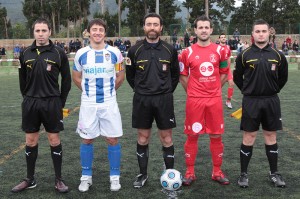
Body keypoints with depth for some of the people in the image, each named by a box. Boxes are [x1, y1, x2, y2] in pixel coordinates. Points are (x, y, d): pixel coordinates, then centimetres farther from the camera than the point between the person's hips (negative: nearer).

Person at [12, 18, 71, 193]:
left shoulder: (58, 53, -3)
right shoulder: (25, 53, 5)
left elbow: (66, 79, 1)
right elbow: (22, 79, 13)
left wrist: (61, 102, 1)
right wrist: (28, 97, 9)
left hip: (52, 103, -3)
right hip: (30, 103, 3)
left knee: (54, 140, 3)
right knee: (31, 141, 9)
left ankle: (59, 180, 14)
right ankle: (30, 179, 22)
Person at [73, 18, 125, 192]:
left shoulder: (114, 52, -2)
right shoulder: (81, 54, 0)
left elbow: (120, 76, 10)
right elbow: (76, 77, 13)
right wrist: (88, 91, 12)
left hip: (109, 103, -1)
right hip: (88, 104, 1)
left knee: (113, 139, 2)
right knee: (87, 140, 7)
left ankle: (115, 177, 16)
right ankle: (86, 177, 21)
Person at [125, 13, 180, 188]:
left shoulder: (170, 50, 0)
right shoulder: (135, 50, -1)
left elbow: (175, 74, 11)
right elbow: (130, 75, 10)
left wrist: (167, 91, 7)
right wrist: (140, 90, 8)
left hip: (164, 99, 0)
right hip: (142, 99, 1)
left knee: (166, 138, 4)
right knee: (143, 138, 9)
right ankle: (143, 174, 23)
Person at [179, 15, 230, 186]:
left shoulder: (220, 50, 4)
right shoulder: (188, 52, -1)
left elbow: (224, 74, 13)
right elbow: (183, 76, 8)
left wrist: (213, 89, 9)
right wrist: (192, 91, 5)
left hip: (215, 99, 2)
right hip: (194, 100, -1)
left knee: (216, 136, 6)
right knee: (192, 136, 4)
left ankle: (217, 172, 19)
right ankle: (190, 173, 16)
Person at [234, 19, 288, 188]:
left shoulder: (278, 55, 1)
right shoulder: (244, 55, -3)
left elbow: (283, 77, 13)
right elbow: (237, 77, 8)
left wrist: (272, 90, 11)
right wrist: (249, 91, 8)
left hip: (271, 101, 2)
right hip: (251, 101, -2)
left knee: (271, 137, 10)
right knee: (249, 138, 2)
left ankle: (274, 173, 22)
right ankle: (244, 174, 13)